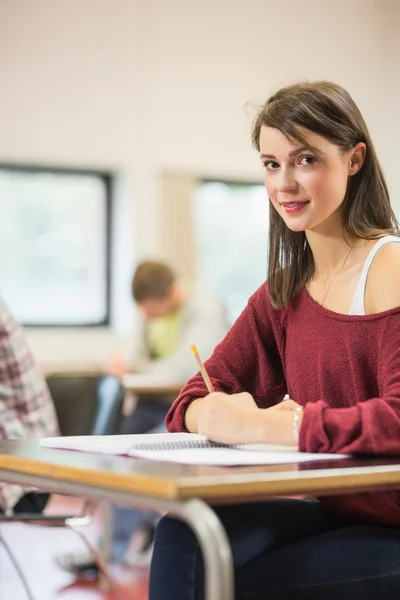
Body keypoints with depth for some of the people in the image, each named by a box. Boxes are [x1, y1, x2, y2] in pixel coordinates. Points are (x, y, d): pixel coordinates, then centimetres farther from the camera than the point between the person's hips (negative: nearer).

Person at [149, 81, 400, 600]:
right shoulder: (285, 292, 9)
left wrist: (258, 426, -26)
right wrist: (220, 413, -17)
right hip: (332, 514, 6)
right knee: (183, 537, -18)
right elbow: (195, 400, 7)